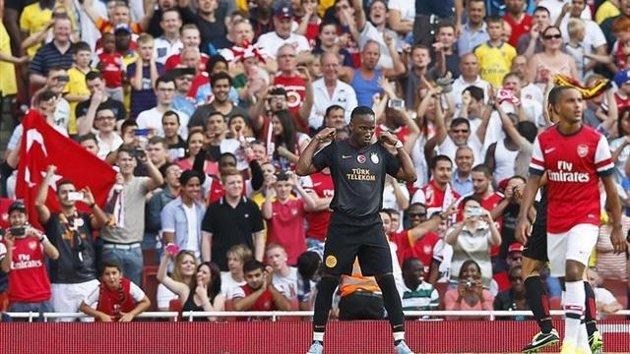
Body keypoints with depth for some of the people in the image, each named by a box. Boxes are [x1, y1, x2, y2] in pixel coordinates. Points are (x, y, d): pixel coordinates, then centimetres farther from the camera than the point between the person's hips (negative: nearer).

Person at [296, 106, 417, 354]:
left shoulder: (380, 152, 10)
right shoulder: (335, 150, 3)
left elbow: (410, 176, 9)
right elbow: (302, 169, -3)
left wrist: (398, 145, 5)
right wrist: (317, 140, -2)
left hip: (372, 226, 2)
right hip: (342, 227, -2)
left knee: (387, 282, -6)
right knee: (328, 282, -1)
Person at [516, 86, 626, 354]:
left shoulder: (595, 140, -5)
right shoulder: (544, 140, 3)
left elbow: (609, 186, 0)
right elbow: (533, 181, 2)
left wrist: (617, 228, 0)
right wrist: (523, 216, -11)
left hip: (585, 218, -4)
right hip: (555, 220, 4)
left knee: (573, 271, -22)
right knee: (568, 280, 9)